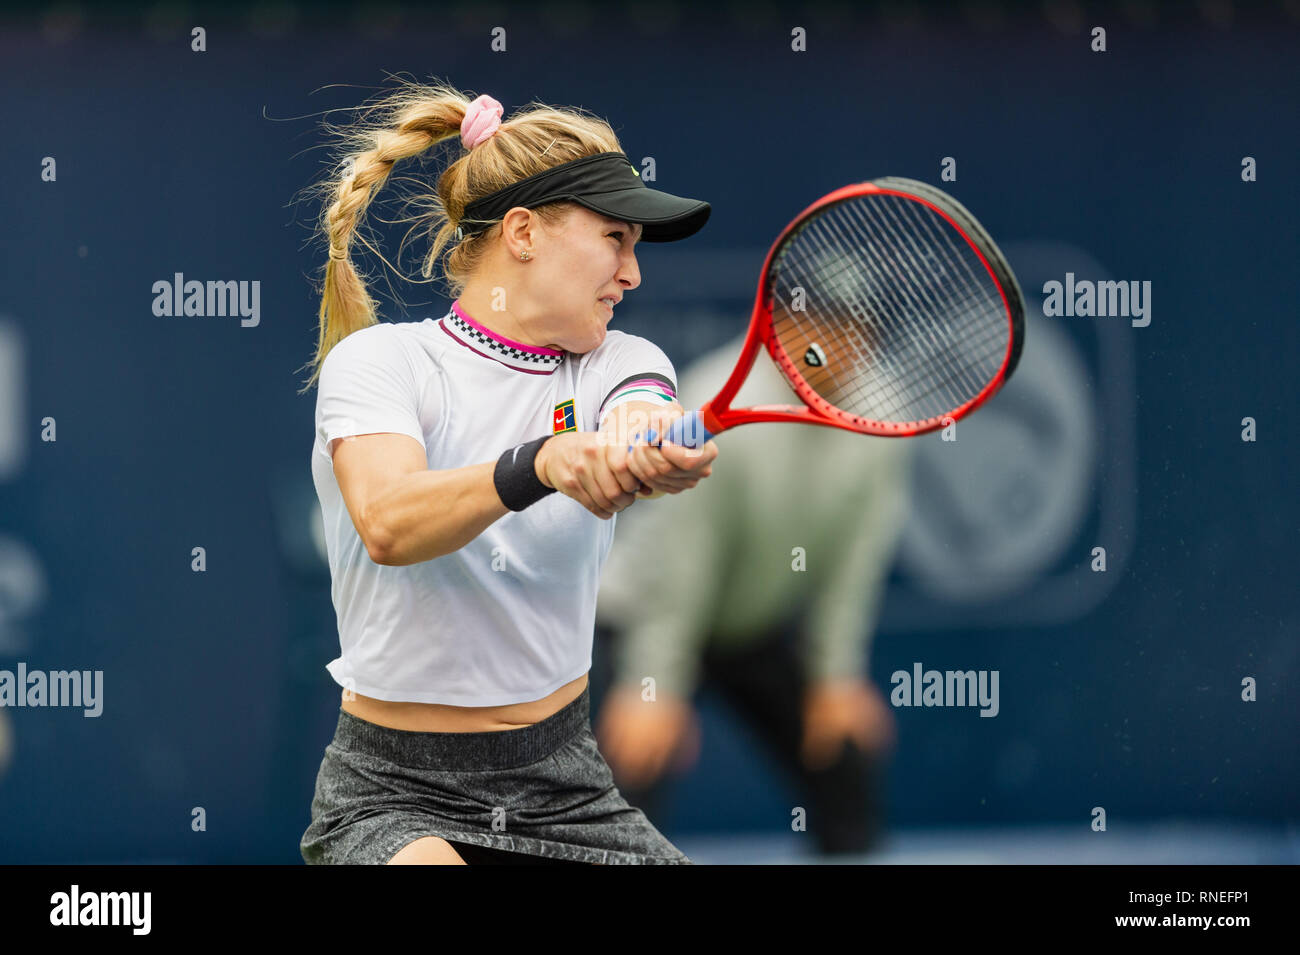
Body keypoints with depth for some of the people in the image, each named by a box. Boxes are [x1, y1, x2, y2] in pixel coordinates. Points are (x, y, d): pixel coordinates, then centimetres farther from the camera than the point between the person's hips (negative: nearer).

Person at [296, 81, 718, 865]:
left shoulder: (622, 364, 4)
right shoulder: (379, 360, -7)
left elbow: (646, 415, -22)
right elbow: (387, 526, -28)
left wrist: (648, 450, -46)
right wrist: (539, 466, -45)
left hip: (566, 790, 5)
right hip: (396, 796, -5)